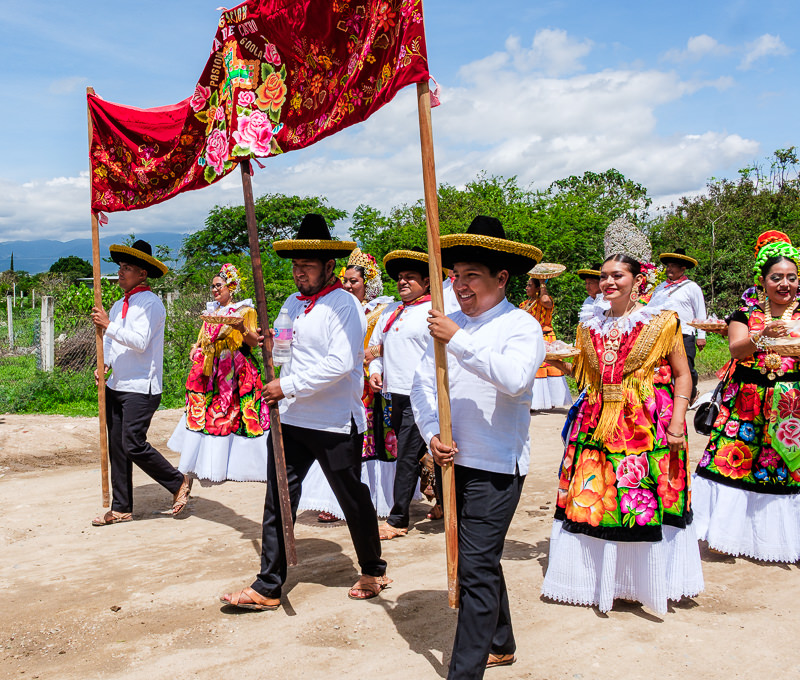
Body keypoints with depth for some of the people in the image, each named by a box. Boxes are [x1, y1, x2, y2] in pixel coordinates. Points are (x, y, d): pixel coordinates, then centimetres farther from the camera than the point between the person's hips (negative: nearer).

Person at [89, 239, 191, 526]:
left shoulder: (150, 303, -9)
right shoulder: (118, 306, 16)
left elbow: (140, 342, -20)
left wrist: (109, 325, -20)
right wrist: (104, 365, 7)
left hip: (141, 387, -8)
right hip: (116, 385, 8)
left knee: (133, 445, -12)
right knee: (116, 448, 8)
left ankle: (179, 482, 7)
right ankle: (120, 509, 16)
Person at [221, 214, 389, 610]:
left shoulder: (344, 305, -11)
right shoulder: (294, 304, 13)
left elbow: (340, 363, -22)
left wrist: (289, 386, -20)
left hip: (336, 422, -7)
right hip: (291, 418, 7)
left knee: (353, 500, 9)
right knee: (277, 501, 4)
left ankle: (373, 571, 31)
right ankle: (268, 588, 12)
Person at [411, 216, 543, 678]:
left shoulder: (522, 327, -8)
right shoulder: (448, 325, 8)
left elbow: (514, 378, -27)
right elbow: (423, 385, 6)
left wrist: (459, 341, -27)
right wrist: (432, 434, -9)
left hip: (496, 466, -6)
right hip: (453, 462, 7)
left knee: (477, 568, -7)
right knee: (479, 559, 20)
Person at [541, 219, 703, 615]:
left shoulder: (661, 323, -1)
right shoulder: (591, 325, 11)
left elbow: (683, 375, 0)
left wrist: (677, 421, -11)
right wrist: (561, 361, 1)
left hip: (647, 425, -4)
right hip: (598, 425, 4)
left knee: (646, 502, 0)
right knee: (592, 497, 4)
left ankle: (644, 581, 18)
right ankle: (599, 577, 21)